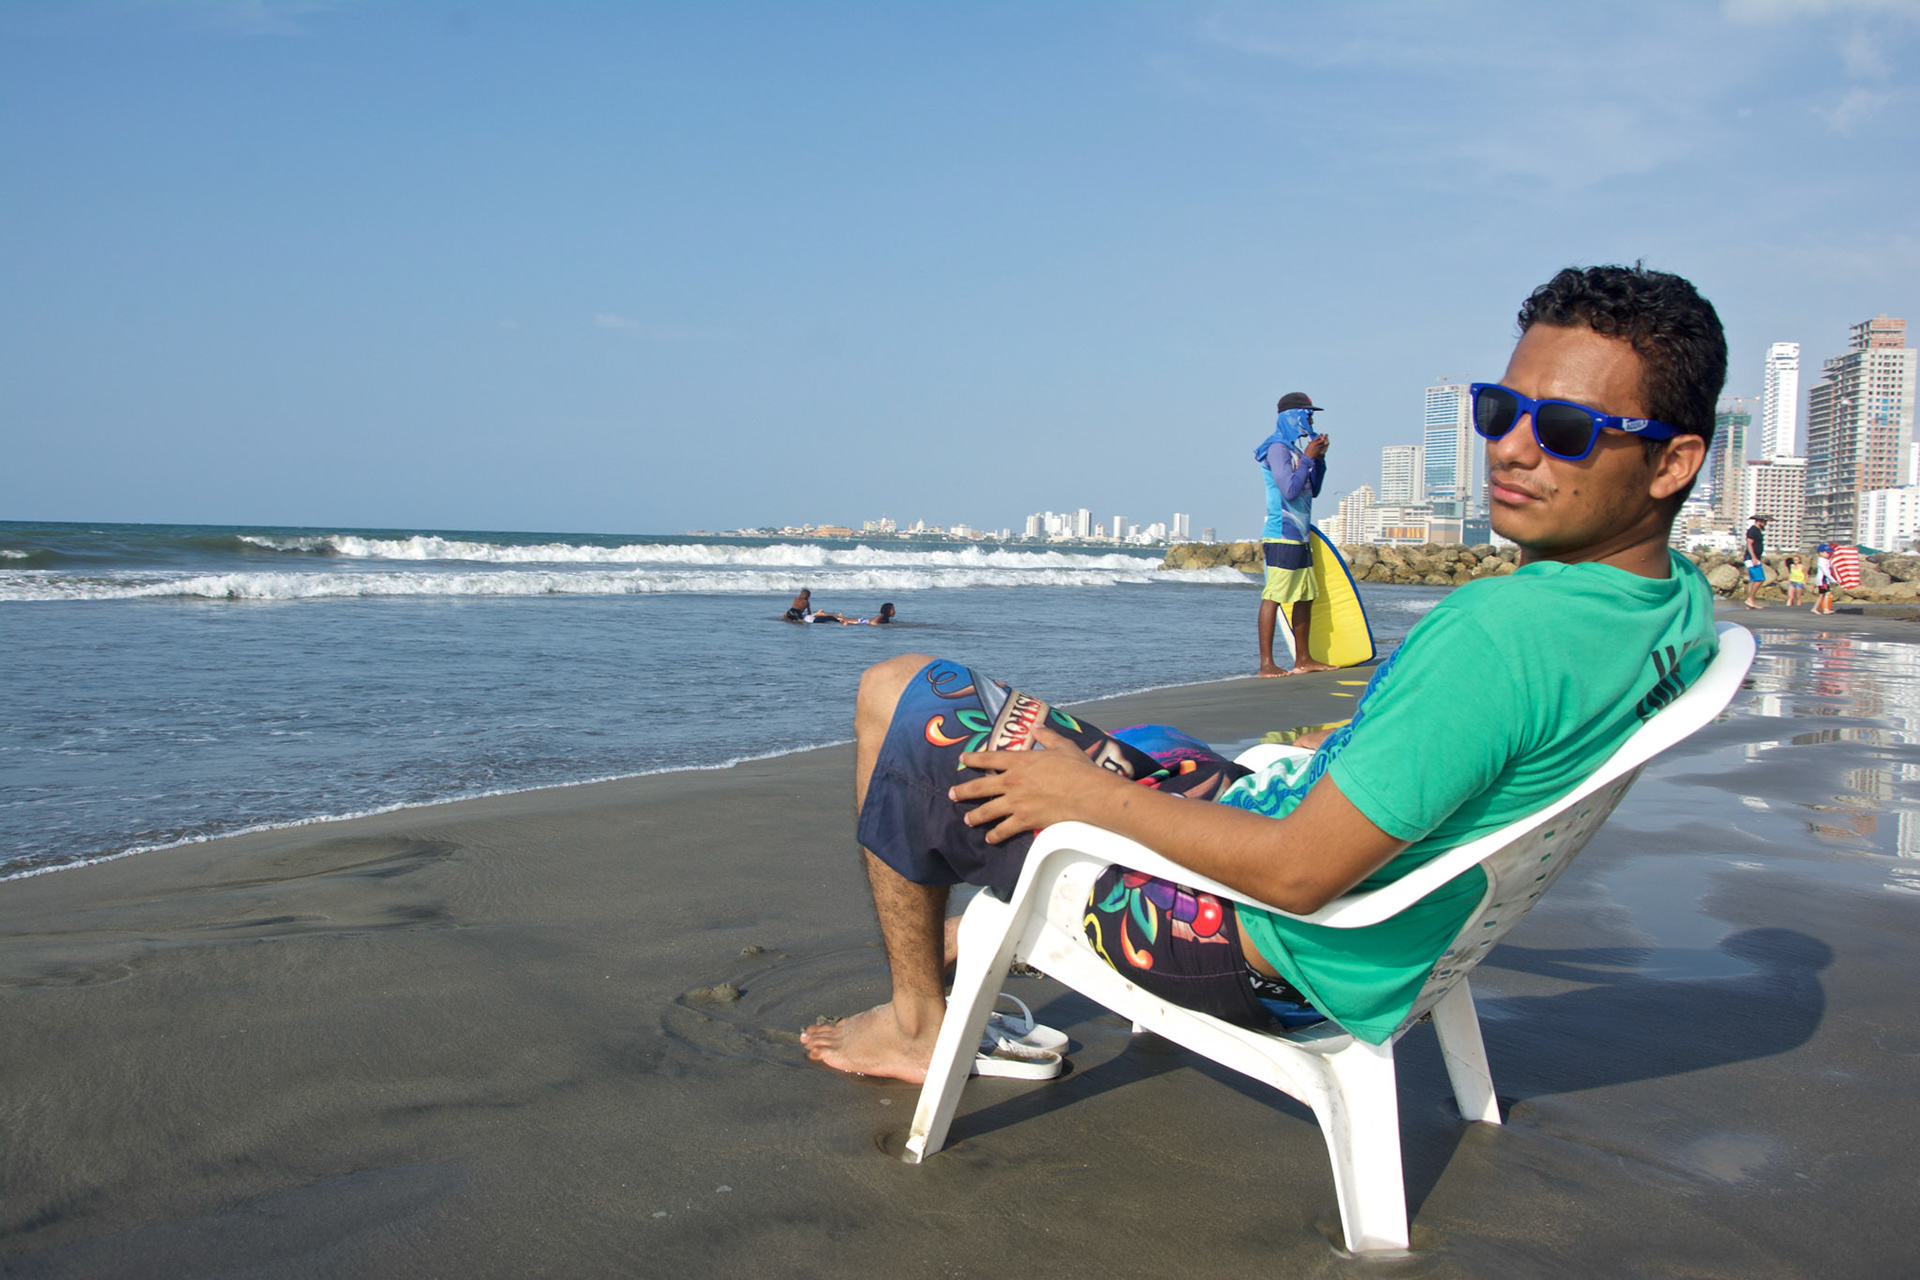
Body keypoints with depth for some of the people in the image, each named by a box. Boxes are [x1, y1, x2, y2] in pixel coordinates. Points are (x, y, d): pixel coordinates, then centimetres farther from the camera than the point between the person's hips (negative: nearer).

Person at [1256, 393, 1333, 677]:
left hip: (1300, 537, 10)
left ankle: (1302, 659, 20)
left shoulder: (1294, 448, 17)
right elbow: (1290, 490, -21)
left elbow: (1313, 491, 22)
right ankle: (1266, 663, -10)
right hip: (1282, 536, -10)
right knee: (1273, 596, -10)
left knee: (1305, 597, 13)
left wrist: (1319, 458, 10)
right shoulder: (1277, 448, -11)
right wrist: (1308, 458, -11)